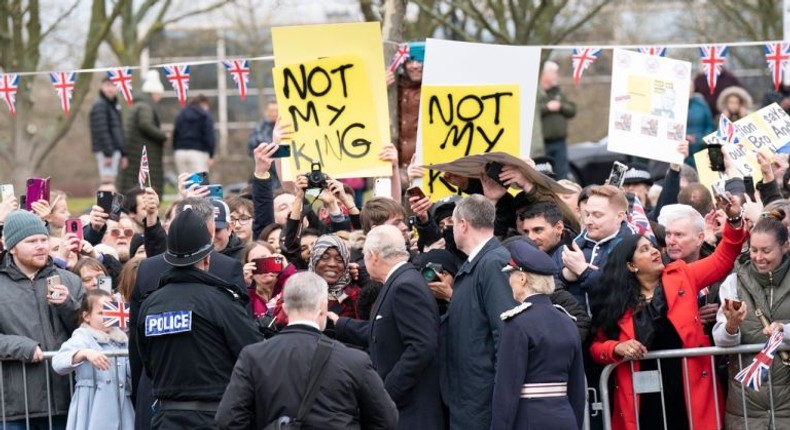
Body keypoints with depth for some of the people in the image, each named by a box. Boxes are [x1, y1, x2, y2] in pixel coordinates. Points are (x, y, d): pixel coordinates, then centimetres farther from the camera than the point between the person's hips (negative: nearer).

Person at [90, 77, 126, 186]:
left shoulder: (115, 106, 18)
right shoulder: (100, 105, -9)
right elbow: (101, 131, -16)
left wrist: (123, 154, 19)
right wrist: (107, 154, -20)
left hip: (115, 151, 9)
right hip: (105, 151, -9)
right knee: (107, 182, -13)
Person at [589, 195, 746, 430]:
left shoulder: (680, 277, 8)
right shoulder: (616, 302, 4)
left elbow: (722, 260, 6)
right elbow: (597, 346, 7)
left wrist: (734, 220, -7)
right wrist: (617, 348, -14)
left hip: (687, 391, 1)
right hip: (643, 399, 0)